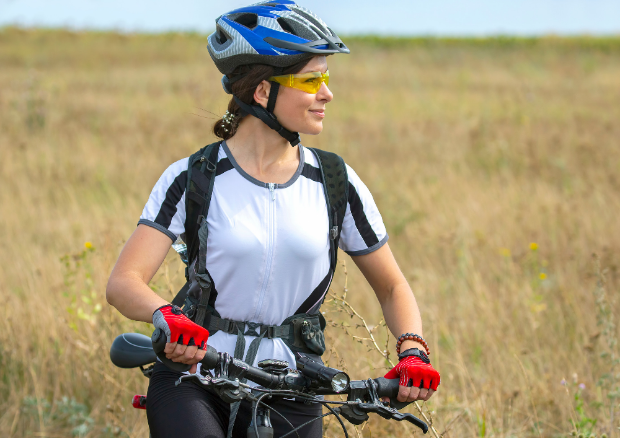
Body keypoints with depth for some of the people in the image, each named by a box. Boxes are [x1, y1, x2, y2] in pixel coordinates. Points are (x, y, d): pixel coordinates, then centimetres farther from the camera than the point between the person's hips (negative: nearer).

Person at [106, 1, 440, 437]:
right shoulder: (192, 180, -5)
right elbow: (123, 282, -15)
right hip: (194, 378, -3)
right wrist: (167, 316, -37)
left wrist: (412, 350, -10)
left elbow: (392, 287, 11)